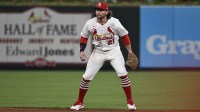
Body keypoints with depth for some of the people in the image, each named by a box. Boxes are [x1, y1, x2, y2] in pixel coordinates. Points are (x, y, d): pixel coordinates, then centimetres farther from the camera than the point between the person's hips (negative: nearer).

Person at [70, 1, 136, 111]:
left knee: (122, 73, -17)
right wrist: (82, 51, -5)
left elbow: (124, 36, -3)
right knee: (87, 76, -2)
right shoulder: (90, 23, -12)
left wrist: (130, 52, -1)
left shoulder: (114, 22, -16)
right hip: (98, 52, 2)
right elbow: (84, 37, 6)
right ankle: (79, 102, 16)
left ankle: (130, 101, -4)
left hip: (114, 51, -2)